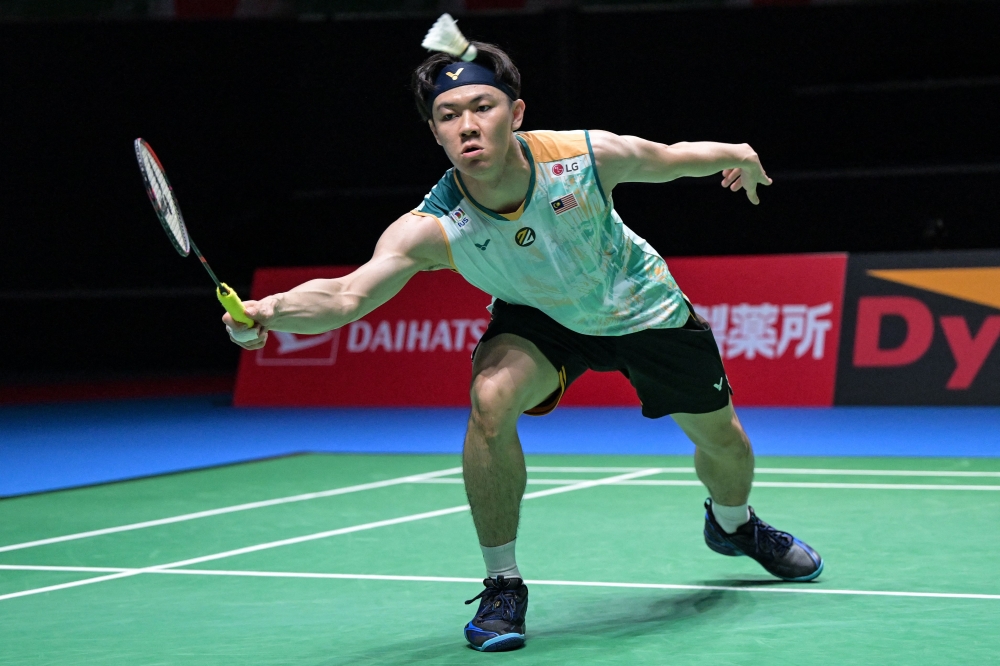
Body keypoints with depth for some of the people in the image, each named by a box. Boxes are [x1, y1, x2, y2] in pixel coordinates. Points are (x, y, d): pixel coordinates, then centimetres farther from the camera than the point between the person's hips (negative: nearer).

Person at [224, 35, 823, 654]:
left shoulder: (591, 156, -33)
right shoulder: (430, 229, -35)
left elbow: (669, 160, -10)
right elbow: (347, 295, -49)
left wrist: (734, 154, -3)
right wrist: (269, 310, -65)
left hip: (642, 308, 2)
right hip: (540, 319, -1)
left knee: (724, 443, 14)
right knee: (492, 397, -33)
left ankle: (733, 523, 54)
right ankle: (503, 585, -16)